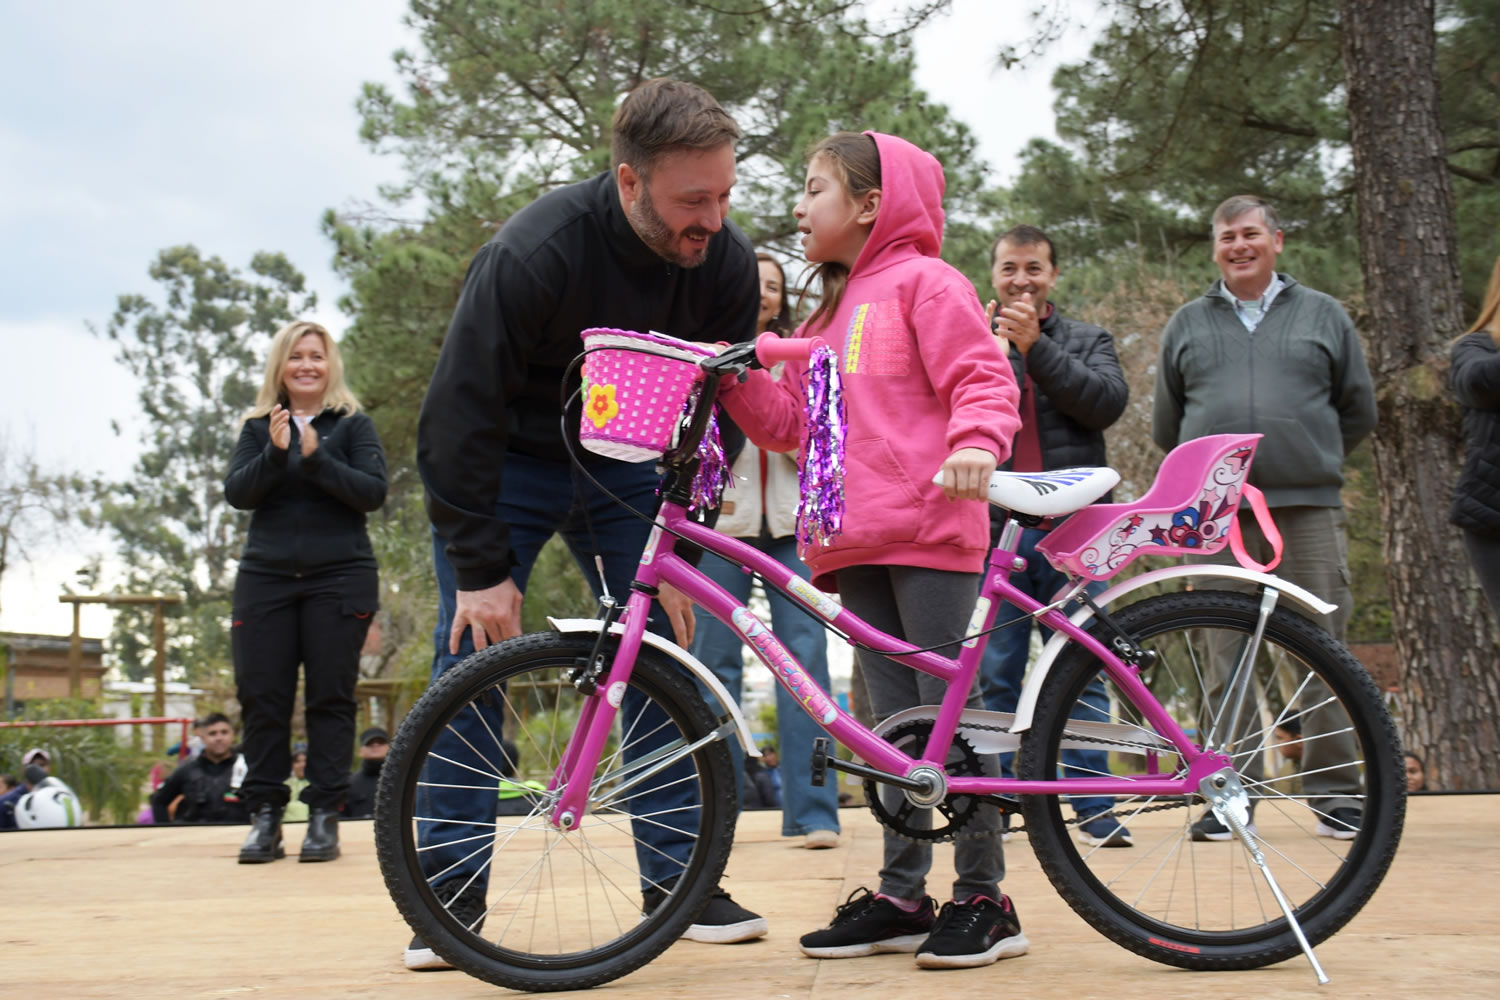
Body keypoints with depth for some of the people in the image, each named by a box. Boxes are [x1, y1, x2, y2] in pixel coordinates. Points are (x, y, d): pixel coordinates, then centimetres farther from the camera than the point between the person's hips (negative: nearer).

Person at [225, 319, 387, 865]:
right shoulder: (258, 428, 12)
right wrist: (276, 453, -16)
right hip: (266, 577, 2)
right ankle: (265, 816, 5)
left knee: (330, 696, -2)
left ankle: (324, 816, 2)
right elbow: (237, 493, 0)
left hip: (338, 578, -2)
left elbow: (373, 493, -7)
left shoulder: (353, 425, 5)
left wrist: (317, 458, -18)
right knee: (262, 696, -1)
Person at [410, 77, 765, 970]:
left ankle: (677, 877, 6)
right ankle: (453, 895, 4)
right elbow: (458, 418, -26)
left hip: (627, 468, 3)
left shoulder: (728, 264, -18)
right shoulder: (533, 254, -31)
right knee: (472, 655, -6)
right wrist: (481, 570, -24)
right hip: (507, 461, -3)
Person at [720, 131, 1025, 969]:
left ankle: (985, 897, 1)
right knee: (895, 722, 10)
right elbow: (790, 421, 21)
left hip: (929, 530, -8)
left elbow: (983, 378, -9)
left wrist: (976, 445, -27)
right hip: (856, 543, 8)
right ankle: (901, 896, 14)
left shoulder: (924, 283, 1)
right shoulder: (828, 315, 26)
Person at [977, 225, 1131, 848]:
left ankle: (1096, 808, 4)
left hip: (1072, 532, 0)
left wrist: (1035, 346, -12)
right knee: (996, 675, 1)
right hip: (992, 529, 0)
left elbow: (1108, 401, -4)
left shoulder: (1088, 341, 15)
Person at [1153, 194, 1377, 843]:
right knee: (1225, 658, 1)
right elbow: (1166, 426, 20)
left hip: (1309, 511, -1)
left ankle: (1335, 793, 7)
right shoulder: (1187, 325, 15)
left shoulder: (1323, 315, 13)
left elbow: (1358, 411, 16)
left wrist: (1308, 461, 14)